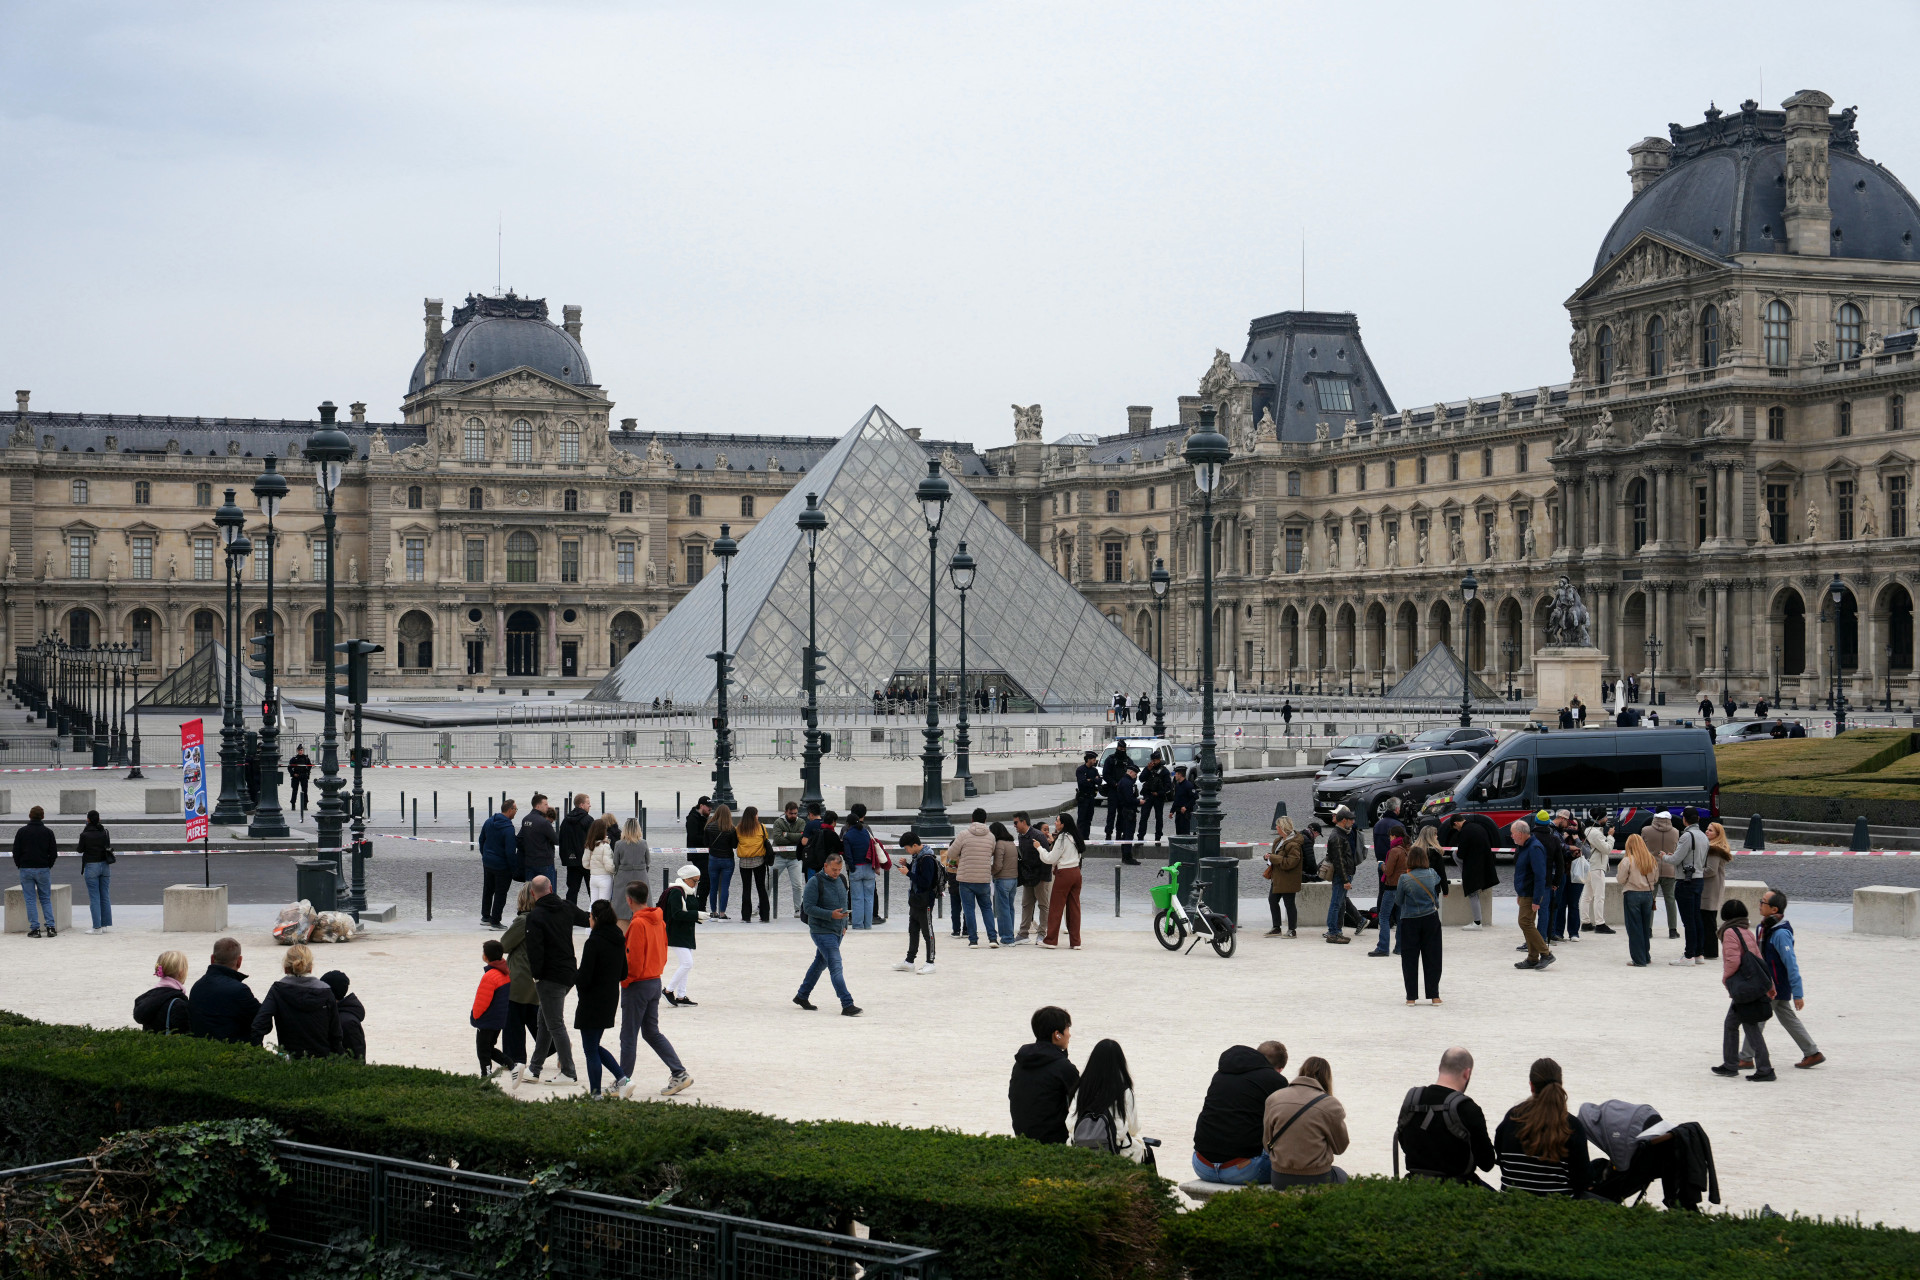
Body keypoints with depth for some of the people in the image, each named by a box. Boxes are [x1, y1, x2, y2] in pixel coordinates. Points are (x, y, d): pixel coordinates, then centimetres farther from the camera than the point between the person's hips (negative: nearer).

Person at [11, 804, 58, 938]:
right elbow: (54, 853, -1)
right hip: (43, 870, 1)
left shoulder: (22, 832, -1)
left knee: (30, 900, 3)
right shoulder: (48, 832, -1)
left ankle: (35, 928, -2)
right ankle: (50, 927, -1)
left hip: (26, 870, -1)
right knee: (46, 899, 9)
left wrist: (20, 866, 11)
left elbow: (16, 852, -1)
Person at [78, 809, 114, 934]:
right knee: (105, 896, 10)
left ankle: (97, 927, -3)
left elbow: (80, 849, -1)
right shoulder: (104, 832, -1)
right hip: (105, 866, 4)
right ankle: (105, 924, 13)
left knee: (94, 897, -1)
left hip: (91, 866, -4)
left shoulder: (85, 834, -13)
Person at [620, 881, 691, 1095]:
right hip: (655, 981, 8)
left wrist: (623, 979, -6)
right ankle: (679, 1073, 9)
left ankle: (623, 1082, 7)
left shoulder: (637, 924, -19)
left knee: (628, 1036, 1)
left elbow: (634, 962, -20)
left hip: (637, 986, -8)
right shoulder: (659, 920, 7)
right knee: (652, 1033, 14)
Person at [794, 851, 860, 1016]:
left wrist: (844, 924, 18)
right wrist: (831, 915, -26)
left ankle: (801, 996, 33)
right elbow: (808, 907, -18)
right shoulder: (815, 882, -15)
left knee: (820, 964, 18)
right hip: (822, 932, -8)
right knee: (836, 966, -14)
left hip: (836, 931, 8)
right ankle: (847, 1005, -19)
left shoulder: (840, 880, 8)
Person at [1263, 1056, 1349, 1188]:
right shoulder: (1330, 1104, -11)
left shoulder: (1273, 1099, -1)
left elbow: (1267, 1143, 6)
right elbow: (1340, 1147, 3)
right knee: (1341, 1175, 31)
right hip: (1316, 1180, -4)